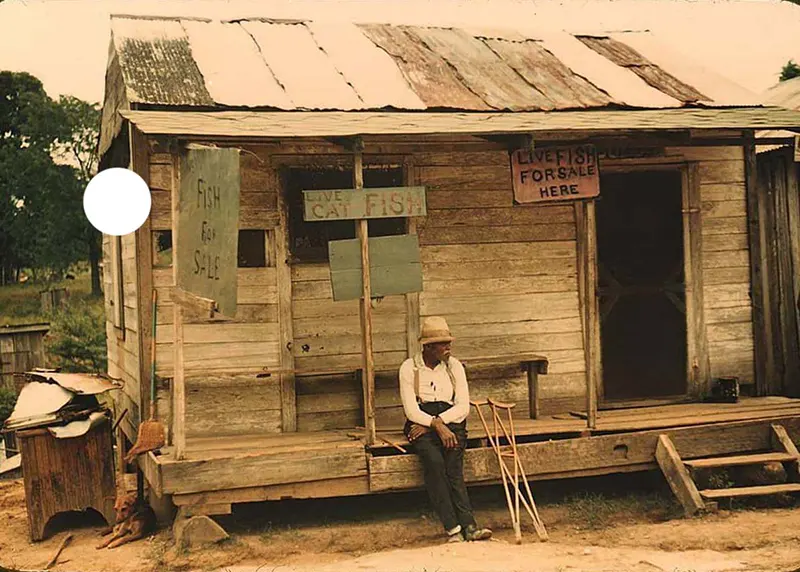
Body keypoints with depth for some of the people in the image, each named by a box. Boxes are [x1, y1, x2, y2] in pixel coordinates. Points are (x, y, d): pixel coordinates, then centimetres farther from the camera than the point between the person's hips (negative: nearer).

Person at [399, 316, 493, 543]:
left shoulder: (454, 366, 9)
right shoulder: (409, 368, 2)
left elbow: (463, 407, 1)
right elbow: (411, 411, -7)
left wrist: (436, 421, -12)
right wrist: (437, 426, -21)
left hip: (451, 422, 2)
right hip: (420, 424, -2)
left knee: (453, 463, -28)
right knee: (434, 461, -31)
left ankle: (458, 528, -36)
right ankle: (467, 525, -37)